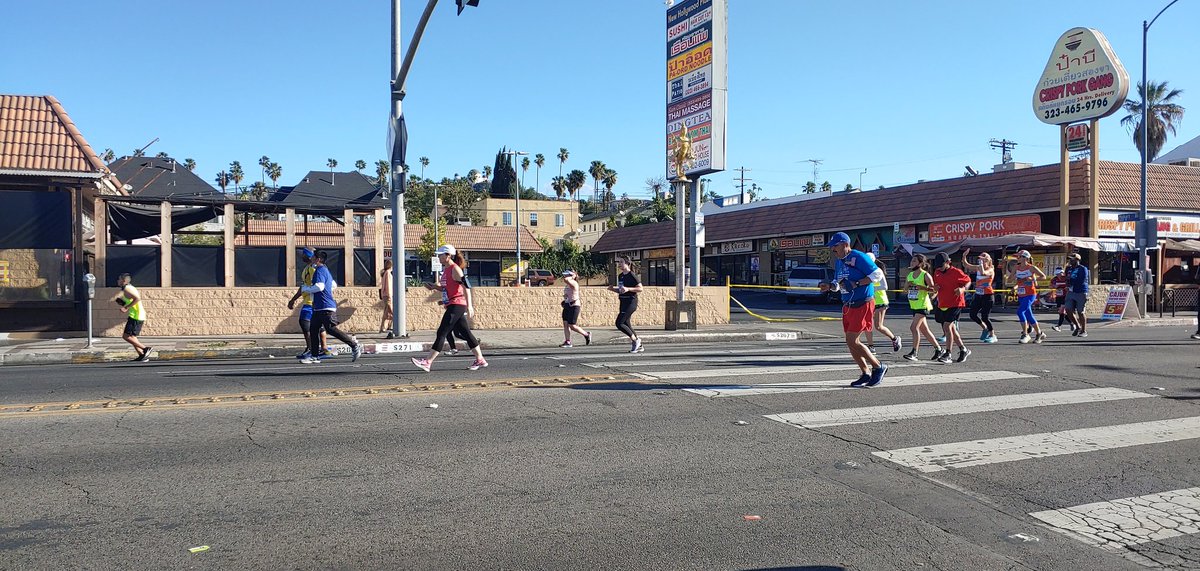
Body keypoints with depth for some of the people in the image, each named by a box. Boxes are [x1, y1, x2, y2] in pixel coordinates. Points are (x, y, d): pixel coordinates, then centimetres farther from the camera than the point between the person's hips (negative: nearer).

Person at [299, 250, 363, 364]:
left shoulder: (320, 270, -12)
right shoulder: (325, 270, 20)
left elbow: (319, 286, -25)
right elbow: (334, 285, 29)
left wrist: (304, 288, -13)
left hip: (326, 307, -10)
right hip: (319, 308, 10)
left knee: (331, 329, -12)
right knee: (313, 329, 7)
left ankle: (355, 345, -6)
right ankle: (314, 356, 8)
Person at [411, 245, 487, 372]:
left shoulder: (455, 269, -12)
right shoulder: (446, 270, 16)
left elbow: (466, 287, -18)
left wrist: (469, 306, -23)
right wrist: (434, 287, 8)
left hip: (456, 305, -10)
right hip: (451, 305, 10)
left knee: (441, 333, -10)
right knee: (465, 333, 12)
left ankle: (427, 362, -9)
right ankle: (480, 360, 17)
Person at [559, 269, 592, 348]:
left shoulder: (573, 283, -15)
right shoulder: (567, 285, 14)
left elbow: (565, 280, -34)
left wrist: (571, 276, -16)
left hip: (574, 306, -9)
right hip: (567, 306, 9)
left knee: (572, 326, -8)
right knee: (565, 324, 1)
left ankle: (587, 335, 12)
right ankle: (568, 342, 4)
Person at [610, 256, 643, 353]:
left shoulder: (632, 275, -11)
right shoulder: (620, 276, 13)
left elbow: (640, 288, -13)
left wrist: (628, 289, -24)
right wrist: (613, 289, 4)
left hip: (631, 302, -9)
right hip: (623, 302, 9)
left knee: (619, 323, -14)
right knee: (626, 324, 10)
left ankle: (635, 339, 1)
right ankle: (639, 346, 19)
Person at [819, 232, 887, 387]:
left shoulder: (858, 257, -13)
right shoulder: (839, 261, 13)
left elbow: (878, 273, -17)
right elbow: (838, 283, 22)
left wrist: (856, 284, -21)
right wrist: (829, 286, 1)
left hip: (863, 305, -9)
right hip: (848, 306, 9)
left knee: (852, 342, -11)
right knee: (851, 343, 8)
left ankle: (879, 367, 5)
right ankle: (866, 374, 20)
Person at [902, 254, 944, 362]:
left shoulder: (925, 275, -10)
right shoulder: (910, 274, 11)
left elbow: (933, 289, -12)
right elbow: (905, 288, 18)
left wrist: (922, 287, -25)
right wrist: (908, 285, -3)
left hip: (923, 305, -8)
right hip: (914, 306, 8)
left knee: (913, 327, -16)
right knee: (924, 330, 13)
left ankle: (914, 353, -12)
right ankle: (938, 349, 26)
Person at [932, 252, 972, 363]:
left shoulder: (956, 272, -10)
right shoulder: (937, 272, 7)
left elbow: (968, 281, 1)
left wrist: (962, 289, -18)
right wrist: (935, 287, -2)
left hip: (955, 304, -7)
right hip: (942, 304, 7)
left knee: (947, 326, -17)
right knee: (951, 329, 13)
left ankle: (947, 354, -13)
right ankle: (963, 349, 30)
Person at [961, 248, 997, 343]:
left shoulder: (990, 270, -11)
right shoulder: (978, 268, 7)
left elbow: (983, 273, -32)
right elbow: (966, 265, 6)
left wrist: (982, 263, -25)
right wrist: (964, 256, -8)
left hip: (988, 296, -7)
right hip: (978, 295, 7)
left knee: (985, 317, -6)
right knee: (973, 315, 6)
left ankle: (992, 335, 11)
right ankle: (985, 328, 29)